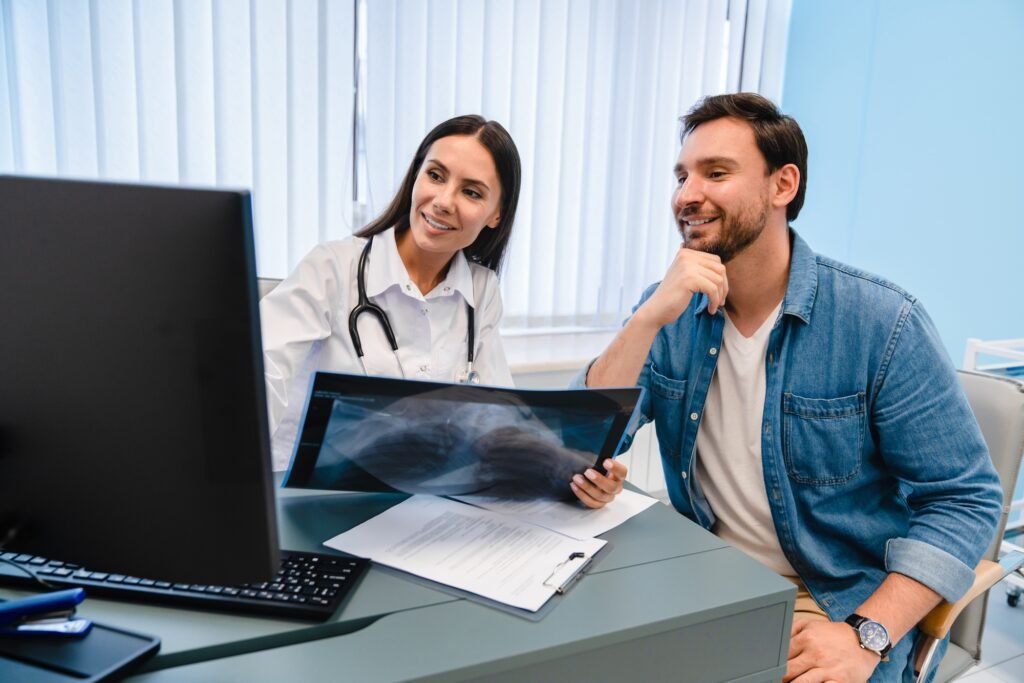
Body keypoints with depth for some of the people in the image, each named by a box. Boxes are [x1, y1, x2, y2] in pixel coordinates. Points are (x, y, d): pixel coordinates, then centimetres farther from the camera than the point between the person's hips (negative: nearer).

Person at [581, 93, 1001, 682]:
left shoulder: (882, 323, -13)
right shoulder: (671, 311, -2)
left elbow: (964, 499, -10)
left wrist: (867, 635, -21)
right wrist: (650, 318, -22)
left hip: (836, 606, -2)